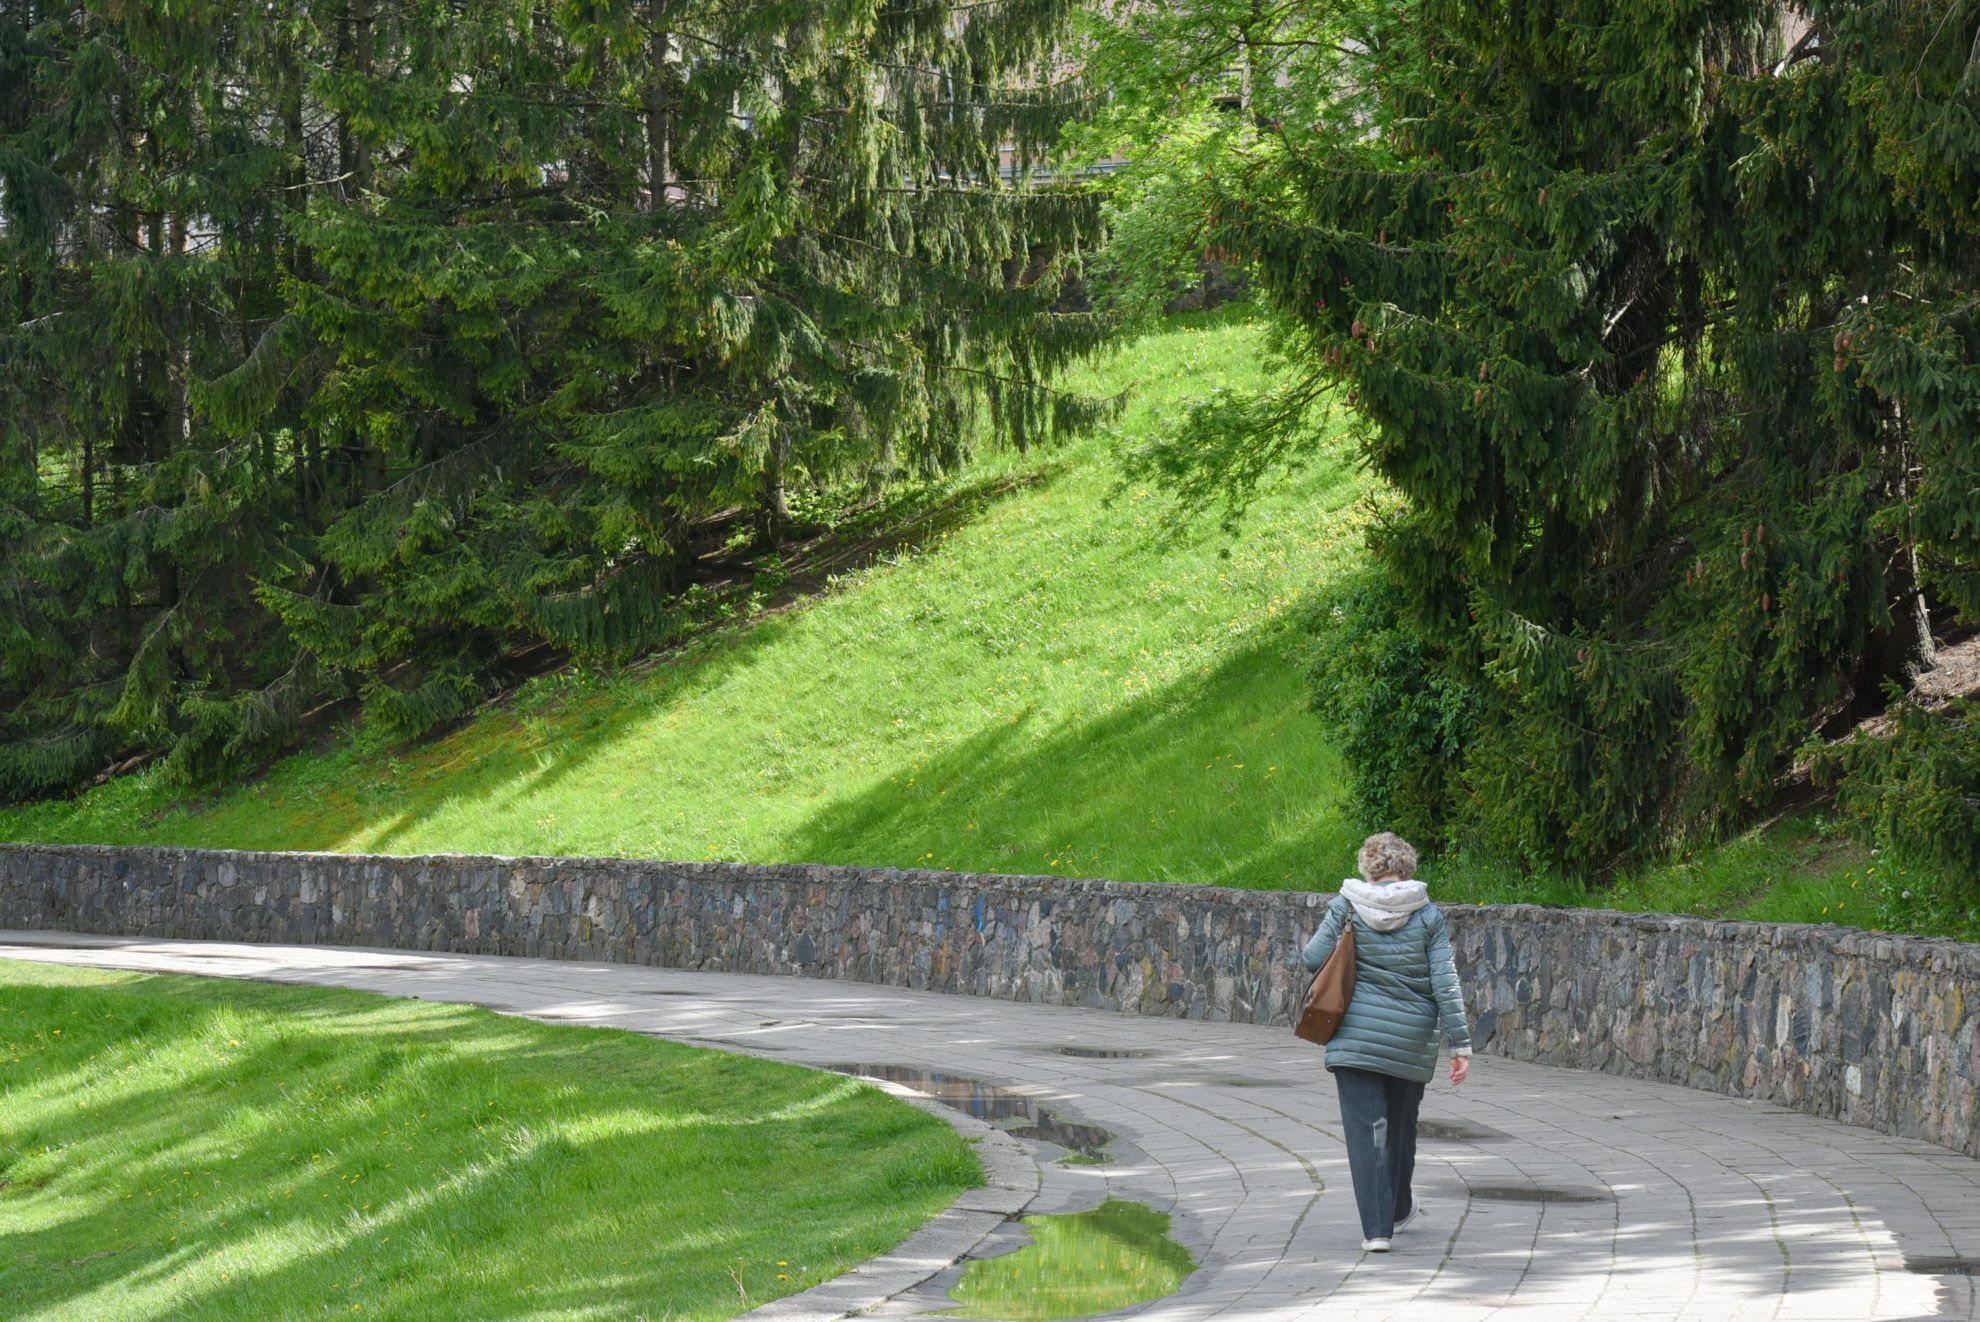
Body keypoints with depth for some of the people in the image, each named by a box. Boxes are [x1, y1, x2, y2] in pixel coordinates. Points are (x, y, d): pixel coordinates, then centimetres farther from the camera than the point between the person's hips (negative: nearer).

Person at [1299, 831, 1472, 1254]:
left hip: (1356, 1035, -1)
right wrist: (1460, 1044, -4)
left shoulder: (1347, 907, -5)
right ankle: (1399, 1209, 41)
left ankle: (1376, 1228, -8)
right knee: (1401, 1127, 21)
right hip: (1411, 1041, 1)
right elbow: (1445, 983, -7)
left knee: (1365, 1129, 0)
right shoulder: (1428, 916, -4)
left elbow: (1313, 958, -6)